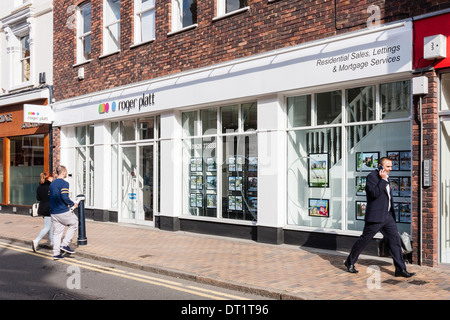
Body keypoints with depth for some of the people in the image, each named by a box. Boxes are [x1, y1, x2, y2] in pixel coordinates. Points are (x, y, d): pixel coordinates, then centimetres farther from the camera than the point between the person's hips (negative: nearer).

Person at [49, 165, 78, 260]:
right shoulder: (64, 183, -13)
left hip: (53, 212, 8)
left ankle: (56, 253, 10)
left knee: (57, 232, 11)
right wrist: (73, 204, -8)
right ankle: (65, 244, 5)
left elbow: (51, 197, 18)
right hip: (63, 212, -8)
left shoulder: (52, 184, 14)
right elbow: (65, 197, -22)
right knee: (74, 223, 13)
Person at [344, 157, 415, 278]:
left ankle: (401, 269, 6)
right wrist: (383, 179, -20)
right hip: (375, 216, -8)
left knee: (395, 240, 1)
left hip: (387, 216, 8)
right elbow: (374, 193, -24)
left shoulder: (386, 178, 16)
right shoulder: (372, 176, -11)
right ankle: (350, 262, 17)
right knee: (364, 240, 2)